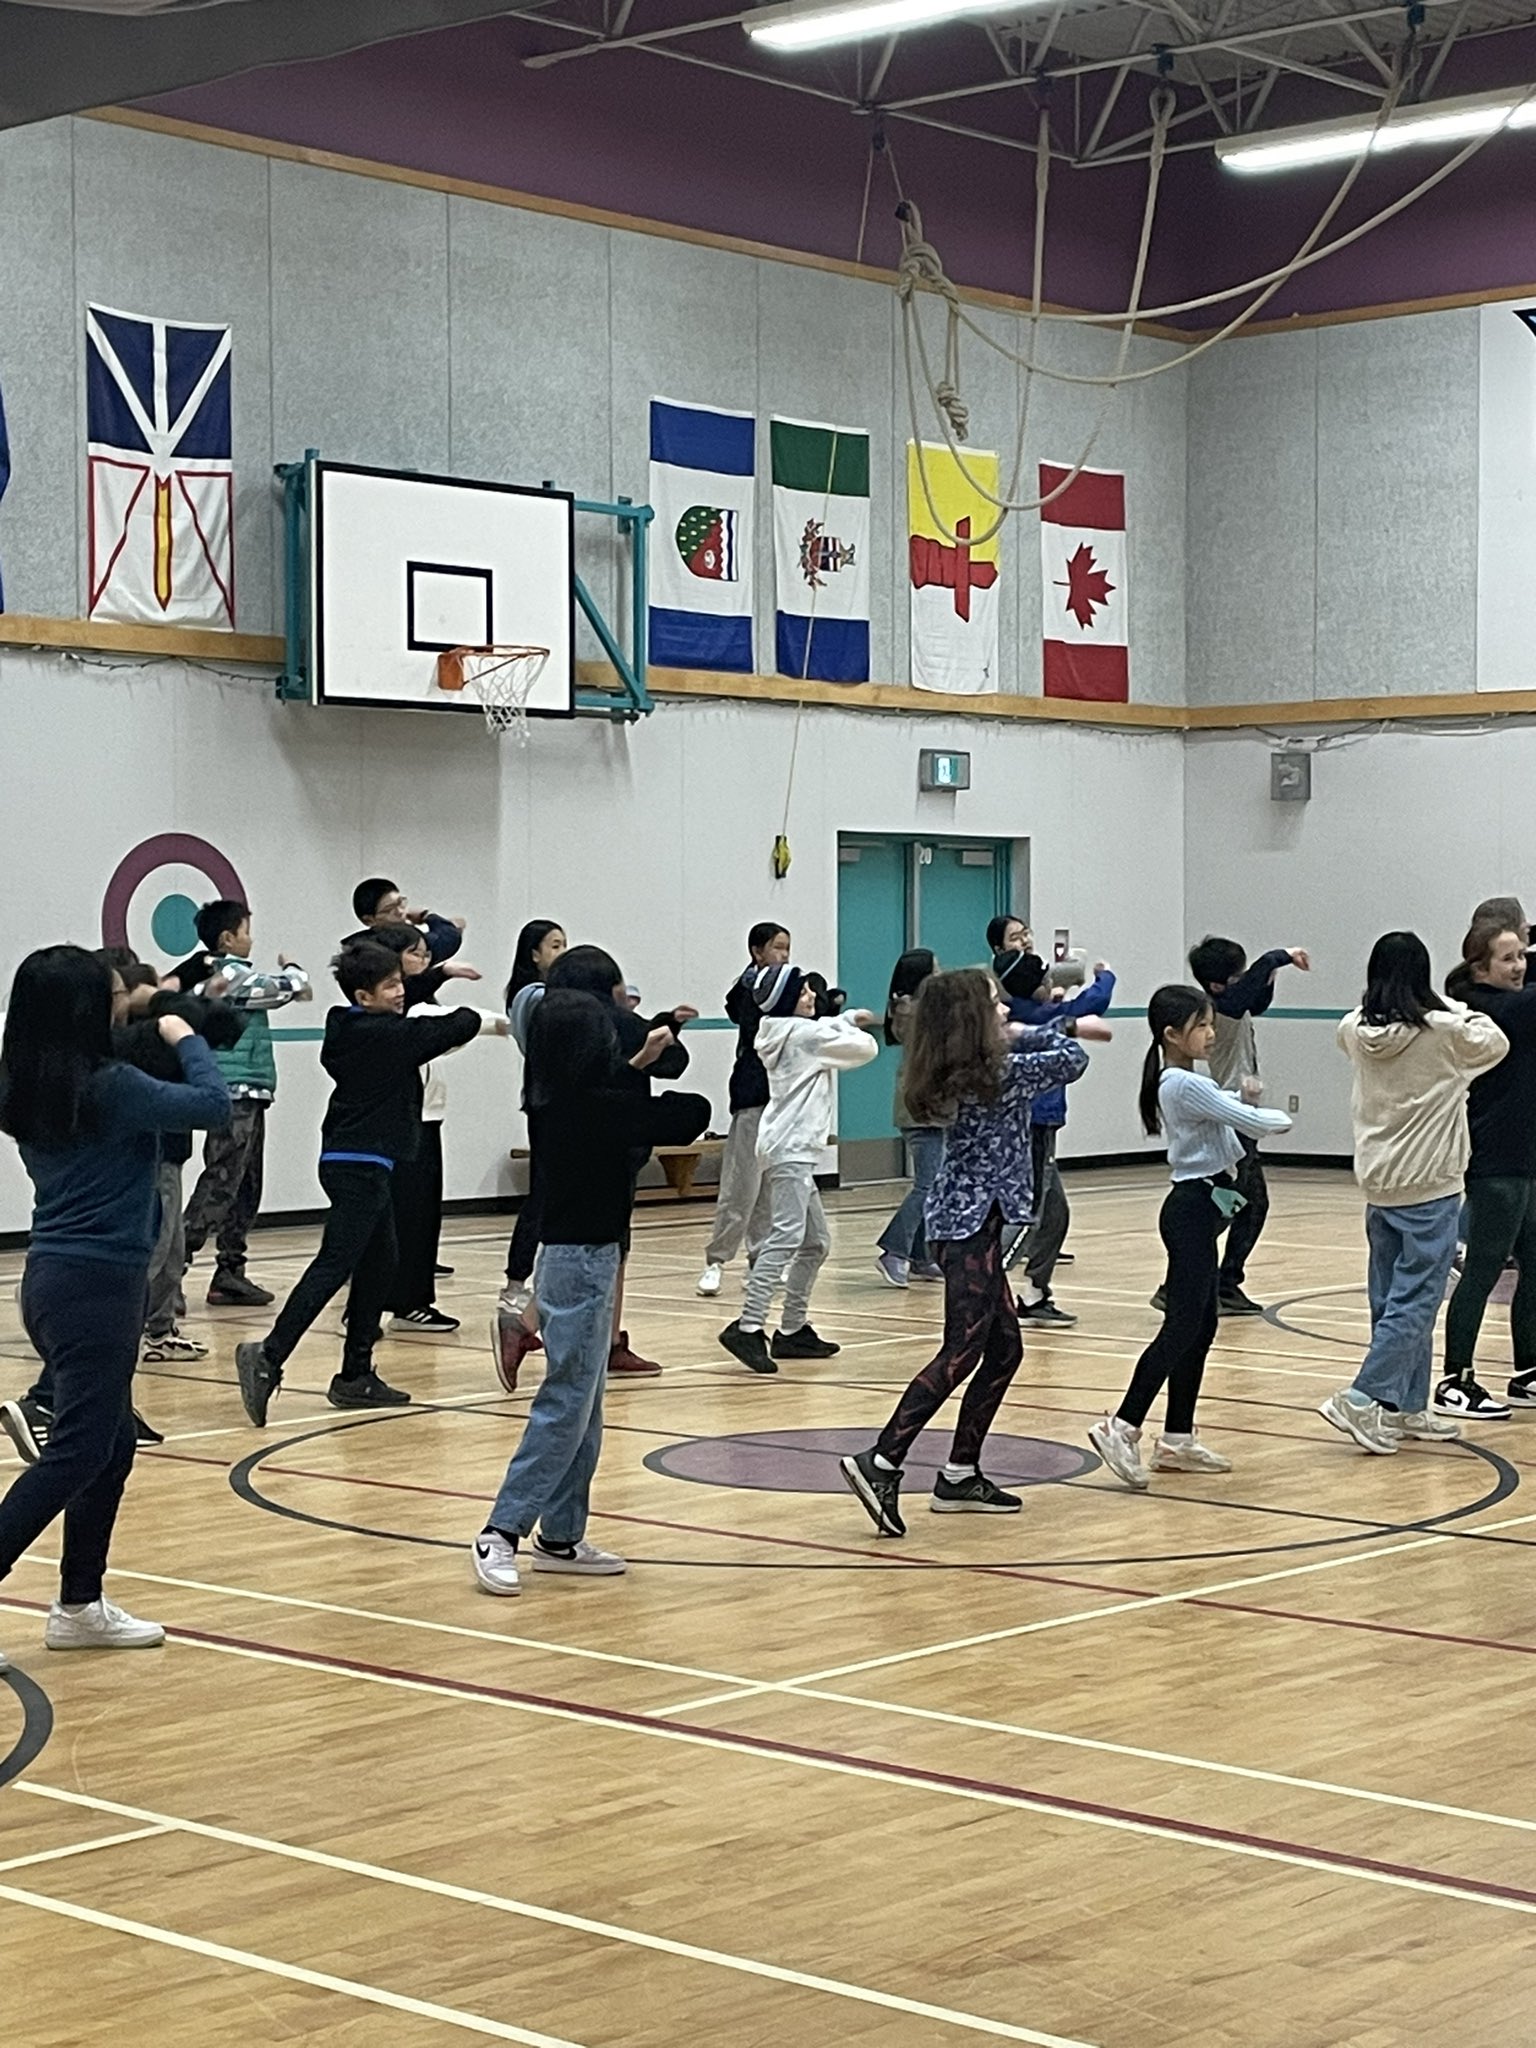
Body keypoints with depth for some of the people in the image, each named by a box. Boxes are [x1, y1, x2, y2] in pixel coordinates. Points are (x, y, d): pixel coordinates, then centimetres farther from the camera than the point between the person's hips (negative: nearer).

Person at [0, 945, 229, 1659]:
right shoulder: (108, 1086, -16)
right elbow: (212, 1103, -10)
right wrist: (184, 1038, 5)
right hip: (97, 1282, -9)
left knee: (111, 1443, 16)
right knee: (75, 1454, -6)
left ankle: (80, 1605, 22)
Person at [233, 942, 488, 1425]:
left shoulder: (350, 1031, 11)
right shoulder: (387, 1035, -12)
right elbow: (463, 1025, -7)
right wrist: (470, 1016, 16)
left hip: (352, 1163, 10)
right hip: (361, 1166, -10)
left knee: (378, 1264, 14)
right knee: (334, 1264, -15)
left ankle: (356, 1375, 15)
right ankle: (268, 1357, -24)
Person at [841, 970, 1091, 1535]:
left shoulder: (953, 1074, 10)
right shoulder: (1000, 1073, -13)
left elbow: (1011, 1045, 30)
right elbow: (1072, 1060, 0)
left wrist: (1070, 1027, 33)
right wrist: (1020, 1035, 14)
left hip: (961, 1217, 10)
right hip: (973, 1219, -10)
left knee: (1004, 1347, 14)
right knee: (962, 1351, -14)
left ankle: (960, 1475, 15)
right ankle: (882, 1462, -22)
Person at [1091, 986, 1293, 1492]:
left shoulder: (1185, 1082, 13)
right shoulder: (1184, 1085, -17)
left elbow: (1229, 1118, 21)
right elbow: (1251, 1124, -18)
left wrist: (1245, 1101, 2)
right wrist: (1280, 1117, 2)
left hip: (1199, 1207, 10)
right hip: (1192, 1208, -10)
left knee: (1201, 1326, 12)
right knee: (1182, 1326, -14)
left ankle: (1177, 1440, 16)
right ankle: (1122, 1427, -18)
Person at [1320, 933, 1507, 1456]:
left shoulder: (1357, 1032, -1)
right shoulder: (1443, 1031, -15)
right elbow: (1495, 1043, 5)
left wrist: (1381, 1000, 17)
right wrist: (1460, 1010, 16)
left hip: (1378, 1183, 6)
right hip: (1430, 1186, -6)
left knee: (1392, 1298, 13)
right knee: (1415, 1301, -3)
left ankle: (1408, 1407, 20)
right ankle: (1363, 1399, -11)